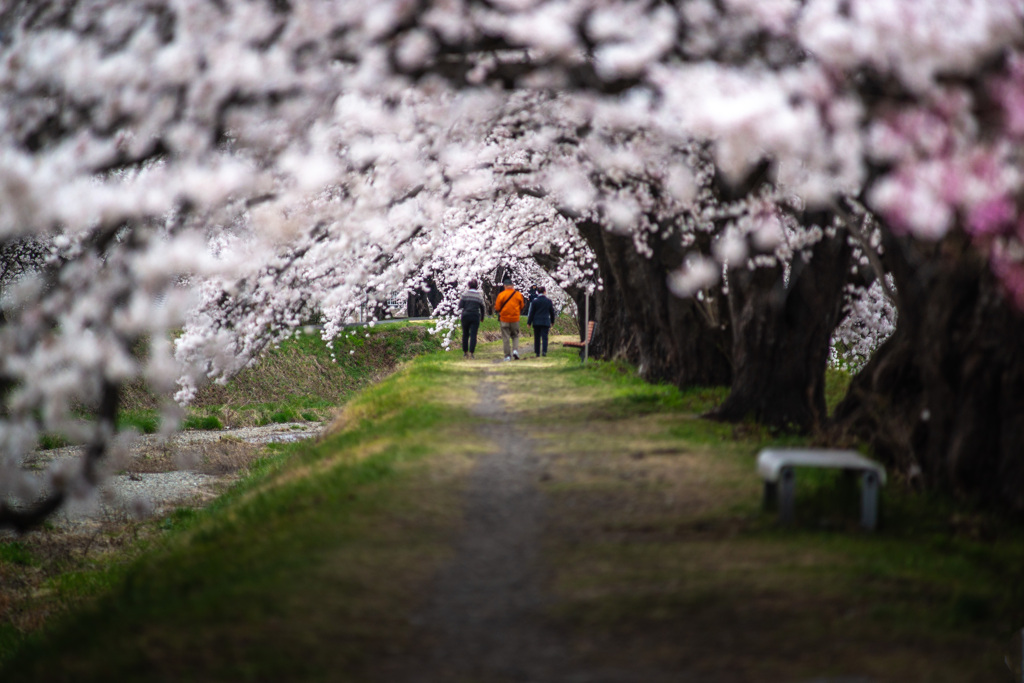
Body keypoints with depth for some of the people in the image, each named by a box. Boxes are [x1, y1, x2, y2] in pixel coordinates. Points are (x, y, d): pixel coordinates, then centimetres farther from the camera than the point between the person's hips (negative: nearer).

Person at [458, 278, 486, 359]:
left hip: (466, 316, 0)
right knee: (473, 335, -2)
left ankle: (465, 352, 18)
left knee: (465, 334, 13)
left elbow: (461, 305, -8)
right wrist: (482, 318, 20)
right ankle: (471, 352, -11)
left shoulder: (465, 294, -4)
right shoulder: (479, 296, 1)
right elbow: (483, 308, 6)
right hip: (475, 317, 0)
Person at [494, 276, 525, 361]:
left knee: (506, 338, 5)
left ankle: (507, 355, 3)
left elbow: (497, 308, -6)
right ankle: (515, 350, -6)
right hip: (515, 319, 2)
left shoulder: (501, 294, -8)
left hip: (504, 319, -2)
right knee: (515, 336, 16)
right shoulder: (518, 295, -2)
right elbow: (522, 307, 7)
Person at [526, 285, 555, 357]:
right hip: (545, 322, 0)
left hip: (536, 322, 0)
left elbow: (531, 313, -2)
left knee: (537, 338, 9)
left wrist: (529, 322, 3)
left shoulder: (535, 301, -4)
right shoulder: (549, 301, 1)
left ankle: (537, 352, 13)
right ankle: (544, 351, -19)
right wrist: (552, 321, 24)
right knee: (544, 337, -2)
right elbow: (552, 312, 10)